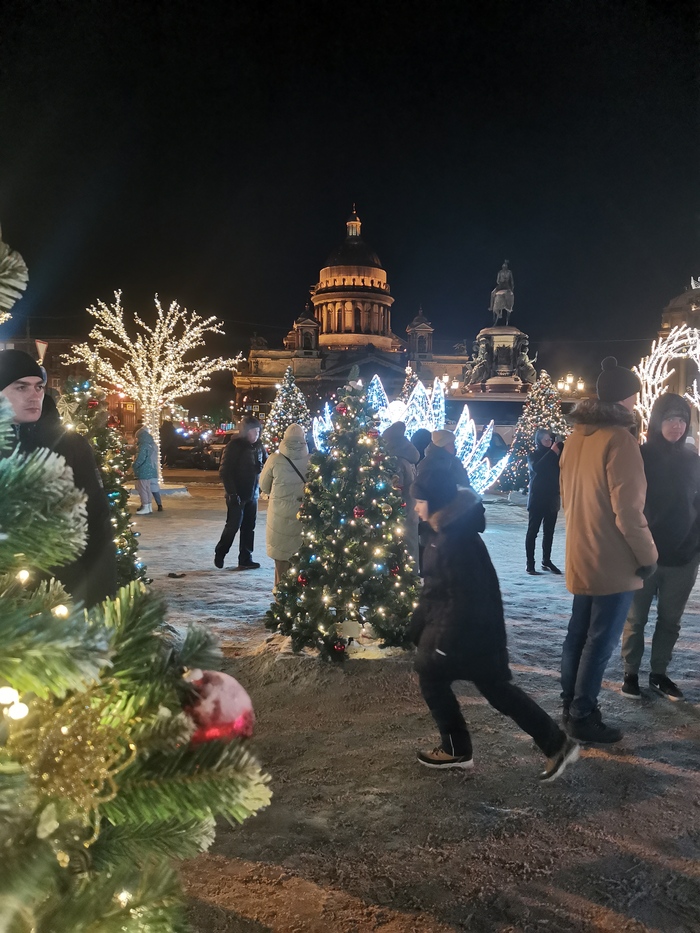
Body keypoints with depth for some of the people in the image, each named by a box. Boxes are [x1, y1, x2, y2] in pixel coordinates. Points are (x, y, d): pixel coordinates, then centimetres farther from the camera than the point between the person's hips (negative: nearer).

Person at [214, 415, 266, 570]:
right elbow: (225, 471, -15)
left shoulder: (258, 446, 4)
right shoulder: (234, 446, -13)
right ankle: (219, 554, 22)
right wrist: (232, 493, -20)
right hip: (237, 495, -6)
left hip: (253, 494, 6)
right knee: (233, 526, 1)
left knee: (249, 527, 9)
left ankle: (245, 559, 17)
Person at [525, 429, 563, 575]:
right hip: (537, 499, -4)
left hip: (552, 498, 4)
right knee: (533, 531, -2)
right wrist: (552, 452, -22)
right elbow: (536, 468, -22)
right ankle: (530, 563, -1)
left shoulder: (555, 455, 9)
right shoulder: (533, 456, -1)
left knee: (549, 532, 9)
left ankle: (546, 561, 17)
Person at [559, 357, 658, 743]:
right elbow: (627, 510, -21)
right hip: (613, 561, -8)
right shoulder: (619, 440, -20)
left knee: (578, 633, 16)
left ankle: (571, 705, 27)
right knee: (600, 641, 2)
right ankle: (582, 717, 10)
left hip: (581, 555, 8)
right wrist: (648, 556, -10)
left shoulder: (576, 435, 7)